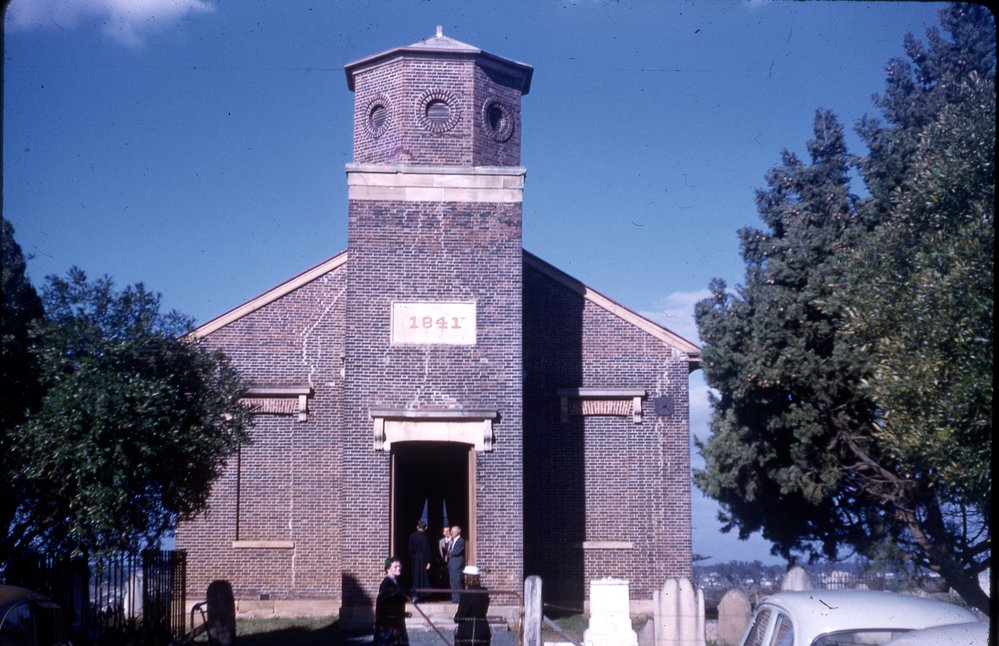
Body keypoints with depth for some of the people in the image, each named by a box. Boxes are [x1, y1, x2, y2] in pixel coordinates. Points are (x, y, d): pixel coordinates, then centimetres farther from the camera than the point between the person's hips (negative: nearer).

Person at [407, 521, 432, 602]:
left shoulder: (412, 536, 3)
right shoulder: (424, 536, -12)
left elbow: (410, 549, 6)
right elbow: (426, 550, -13)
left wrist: (411, 560, 13)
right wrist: (428, 562, -10)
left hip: (414, 559, 5)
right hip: (422, 559, -5)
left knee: (415, 578, 12)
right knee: (422, 577, 2)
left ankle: (414, 596, 13)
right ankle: (420, 596, 0)